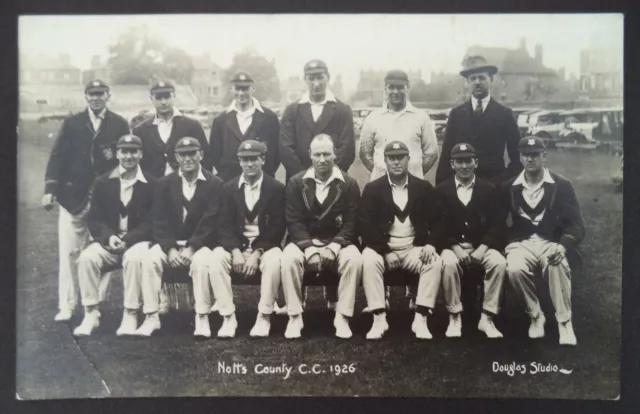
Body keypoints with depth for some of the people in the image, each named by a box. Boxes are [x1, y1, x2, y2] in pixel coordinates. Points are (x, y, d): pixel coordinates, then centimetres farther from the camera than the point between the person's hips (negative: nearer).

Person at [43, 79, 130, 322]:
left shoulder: (120, 124, 5)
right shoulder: (72, 123, 7)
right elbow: (57, 157, 3)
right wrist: (50, 189, -6)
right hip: (73, 196, 1)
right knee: (69, 252, -1)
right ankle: (66, 306, 5)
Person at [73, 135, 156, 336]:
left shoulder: (151, 184, 0)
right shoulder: (103, 182, 8)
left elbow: (151, 222, -5)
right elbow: (93, 218, 5)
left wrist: (126, 239, -18)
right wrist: (108, 237, -16)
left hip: (137, 240, -2)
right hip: (108, 240, 3)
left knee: (134, 259, -36)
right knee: (86, 258, -27)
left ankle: (130, 314, -24)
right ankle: (91, 313, -15)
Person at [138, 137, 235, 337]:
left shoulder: (215, 184, -2)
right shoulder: (164, 183, 6)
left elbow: (211, 221, -10)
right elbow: (160, 221, 0)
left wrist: (192, 247, -21)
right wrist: (170, 248, -15)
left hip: (201, 243, -3)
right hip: (170, 243, 3)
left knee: (201, 261, -35)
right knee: (150, 259, -26)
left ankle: (201, 318, -23)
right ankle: (152, 316, -17)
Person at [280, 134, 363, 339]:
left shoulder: (349, 184, 1)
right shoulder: (296, 182, 3)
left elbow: (352, 223, -5)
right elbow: (294, 222, -4)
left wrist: (333, 247, -20)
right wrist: (309, 248, -20)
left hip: (338, 243, 0)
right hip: (305, 242, 0)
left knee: (354, 259, -32)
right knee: (288, 258, -32)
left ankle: (342, 316, -20)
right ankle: (294, 316, -19)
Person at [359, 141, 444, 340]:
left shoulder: (424, 188, 7)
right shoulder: (373, 188, 2)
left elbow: (437, 221, 5)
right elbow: (364, 224, -6)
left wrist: (432, 244, -15)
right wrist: (384, 250, -18)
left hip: (415, 247, 1)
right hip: (383, 247, -1)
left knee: (435, 262, -28)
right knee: (368, 261, -32)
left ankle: (420, 319, -24)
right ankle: (379, 319, -26)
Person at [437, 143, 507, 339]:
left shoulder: (489, 189, 7)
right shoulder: (441, 190, 5)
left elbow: (498, 225, 1)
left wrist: (483, 248, -15)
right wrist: (455, 247, -16)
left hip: (482, 246, 1)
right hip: (452, 246, -1)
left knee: (499, 262, -30)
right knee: (448, 263, -35)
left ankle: (487, 317, -19)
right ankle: (454, 317, -19)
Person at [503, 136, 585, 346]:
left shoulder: (561, 185, 4)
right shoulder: (509, 187, 11)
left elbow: (576, 224, -2)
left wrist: (563, 246, -21)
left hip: (551, 242, -1)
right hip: (521, 242, 2)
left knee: (558, 266, -37)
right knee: (514, 269, -33)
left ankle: (564, 322, -22)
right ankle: (535, 316, -9)